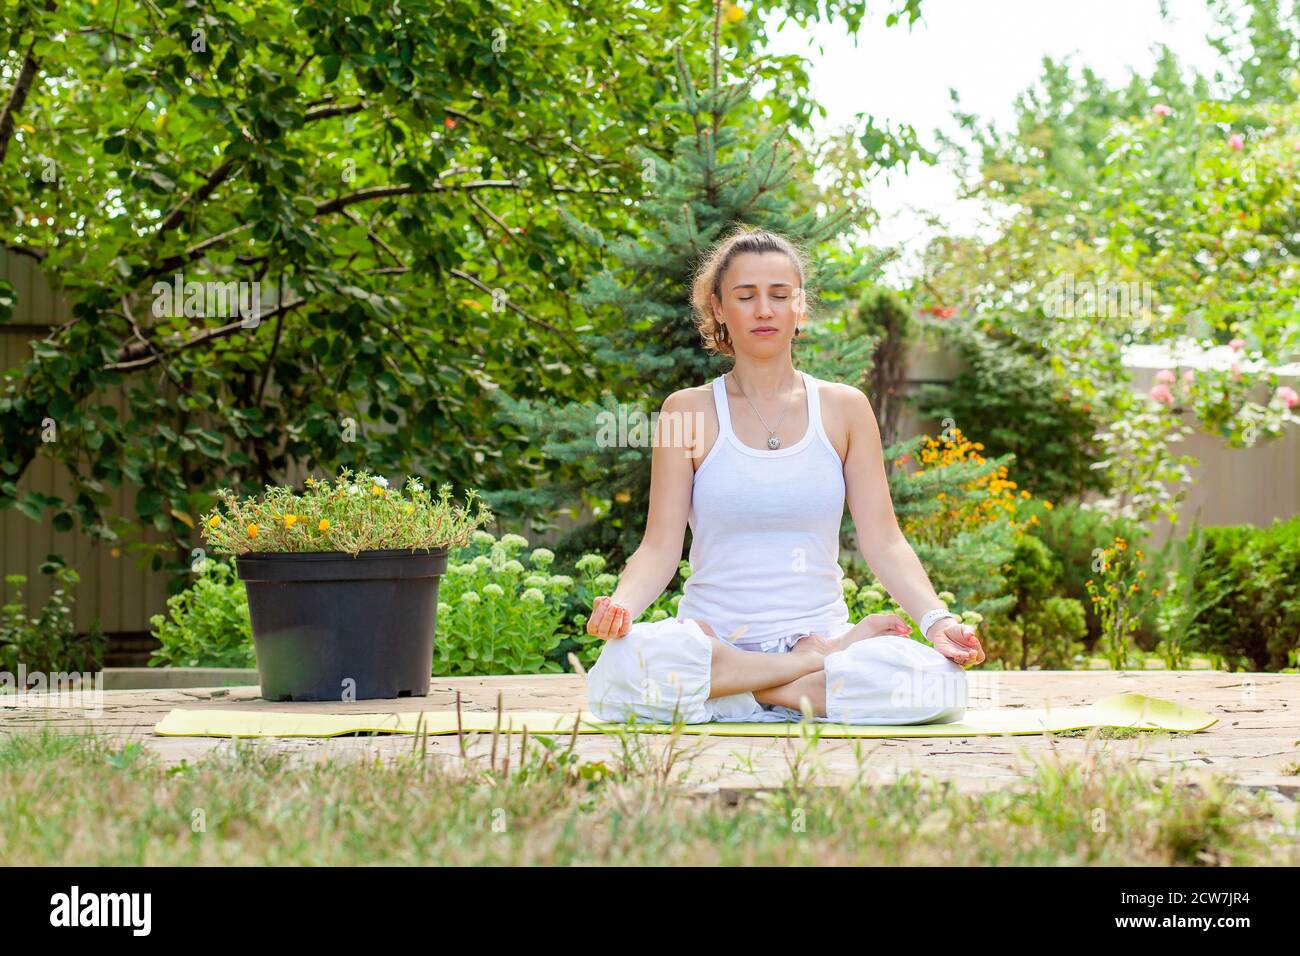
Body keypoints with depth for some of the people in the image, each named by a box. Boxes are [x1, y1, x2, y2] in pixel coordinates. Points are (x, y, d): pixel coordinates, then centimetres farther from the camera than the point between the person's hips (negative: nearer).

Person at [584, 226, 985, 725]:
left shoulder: (843, 408, 8)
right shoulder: (688, 410, 4)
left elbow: (883, 541, 5)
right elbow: (660, 546, -1)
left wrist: (936, 620, -12)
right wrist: (620, 604, -22)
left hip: (819, 630, 0)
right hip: (711, 639, 0)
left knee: (936, 680, -31)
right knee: (627, 665, -36)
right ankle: (821, 664, -15)